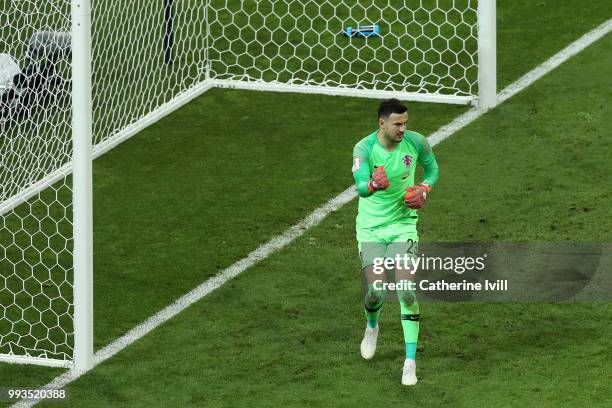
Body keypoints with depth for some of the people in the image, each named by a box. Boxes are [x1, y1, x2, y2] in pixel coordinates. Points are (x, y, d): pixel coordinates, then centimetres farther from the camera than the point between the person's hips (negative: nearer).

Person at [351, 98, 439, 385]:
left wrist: (424, 189, -9)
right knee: (375, 293, -5)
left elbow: (432, 168, 11)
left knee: (407, 291, -13)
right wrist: (373, 184, -55)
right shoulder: (364, 149, -17)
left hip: (403, 224, 1)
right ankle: (372, 327, 34)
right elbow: (361, 187, -31)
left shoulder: (416, 143, -9)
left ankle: (410, 362, -6)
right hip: (370, 228, -1)